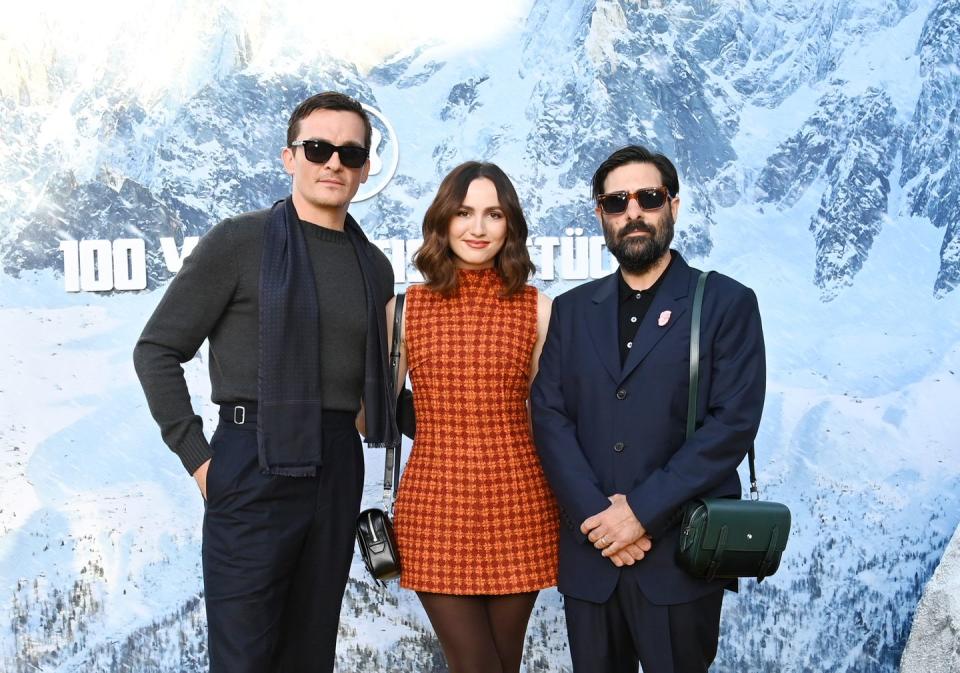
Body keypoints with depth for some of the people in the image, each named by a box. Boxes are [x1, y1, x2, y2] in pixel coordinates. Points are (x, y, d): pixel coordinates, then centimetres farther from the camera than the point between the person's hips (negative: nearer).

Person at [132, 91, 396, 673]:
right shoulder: (238, 243, -3)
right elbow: (157, 350, -2)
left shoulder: (375, 266, 11)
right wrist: (196, 456, -7)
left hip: (339, 471, 5)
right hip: (256, 468, -4)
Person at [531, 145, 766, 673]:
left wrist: (642, 511, -15)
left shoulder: (726, 303, 0)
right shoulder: (572, 310, 10)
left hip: (680, 555, -3)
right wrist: (596, 514, -12)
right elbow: (548, 416, 1)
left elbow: (734, 422, -9)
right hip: (588, 552, 3)